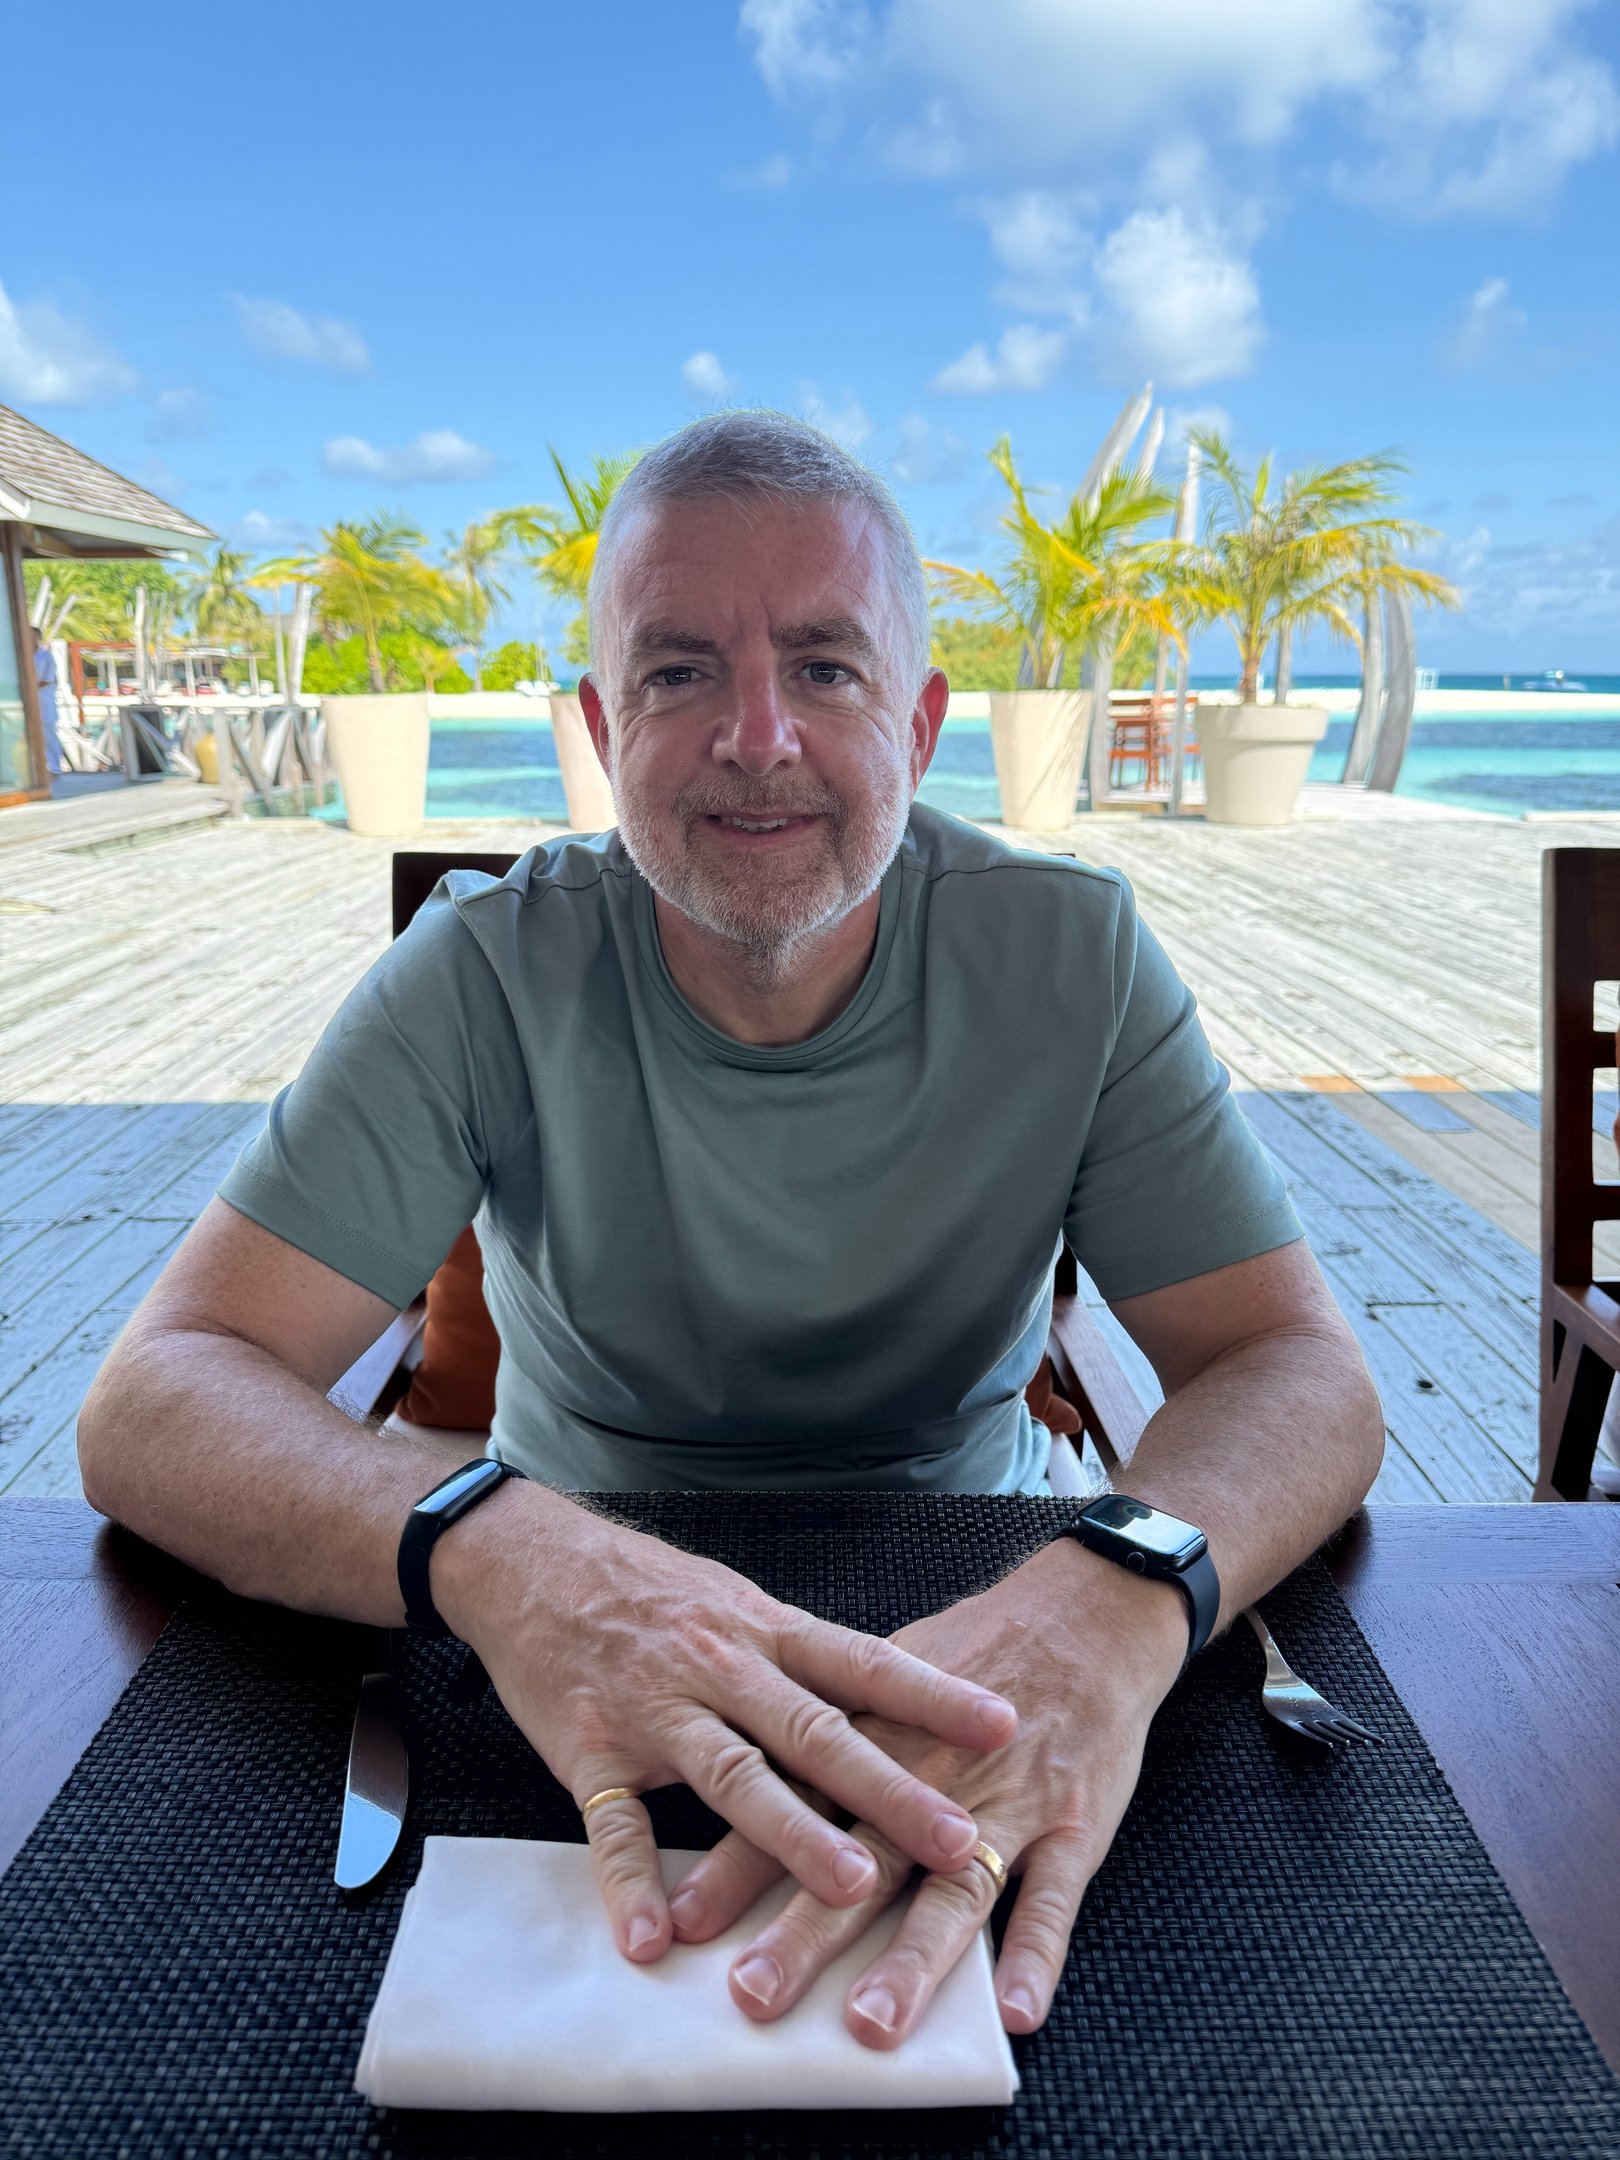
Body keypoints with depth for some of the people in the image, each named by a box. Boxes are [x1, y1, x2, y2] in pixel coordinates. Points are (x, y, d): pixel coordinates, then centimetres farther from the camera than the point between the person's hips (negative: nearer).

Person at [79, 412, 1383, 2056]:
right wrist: (494, 1550, -43)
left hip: (966, 1623, 2)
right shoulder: (489, 974, -15)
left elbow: (1300, 1370, -15)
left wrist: (1117, 1593, -39)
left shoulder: (1074, 956, -13)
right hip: (584, 1610, 0)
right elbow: (152, 1402, -21)